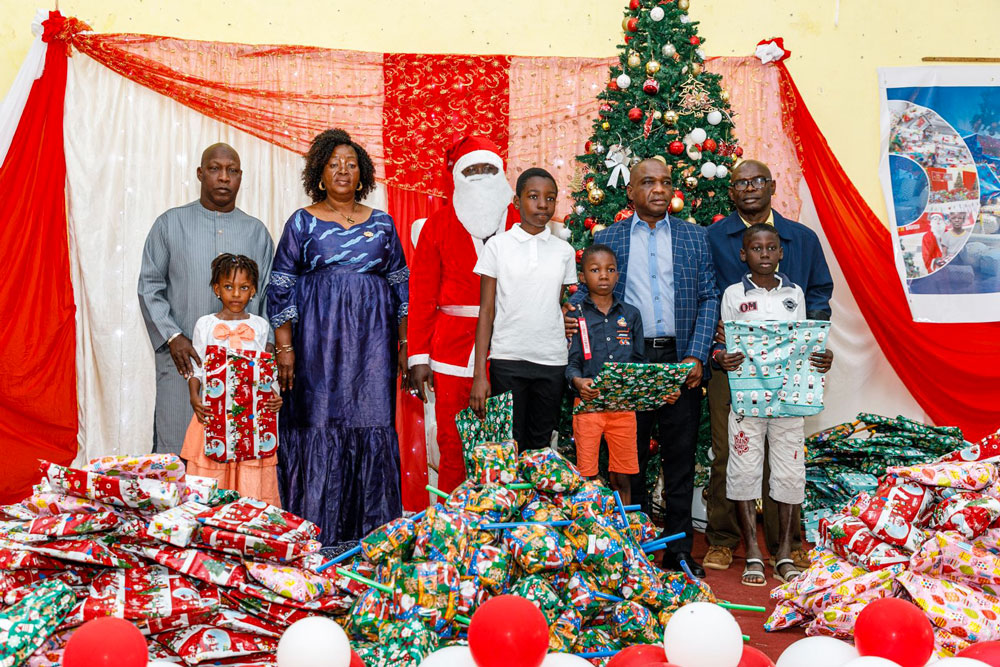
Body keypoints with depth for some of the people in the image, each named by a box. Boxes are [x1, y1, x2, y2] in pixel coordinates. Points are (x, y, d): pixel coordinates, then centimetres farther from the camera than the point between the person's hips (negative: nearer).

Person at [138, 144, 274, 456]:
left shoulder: (256, 232, 11)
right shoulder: (170, 224, 7)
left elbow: (270, 295, 11)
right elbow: (149, 286, 5)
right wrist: (172, 337, -8)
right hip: (183, 359, -1)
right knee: (178, 447, -1)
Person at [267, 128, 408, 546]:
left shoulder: (382, 223, 12)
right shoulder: (303, 222, 6)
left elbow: (400, 285, 14)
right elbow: (280, 288, 3)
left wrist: (404, 343, 7)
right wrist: (284, 347, -6)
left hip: (372, 340, 2)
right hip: (318, 339, -2)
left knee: (373, 427, 1)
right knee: (319, 424, -2)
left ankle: (372, 532, 12)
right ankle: (316, 534, 8)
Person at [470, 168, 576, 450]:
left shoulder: (564, 251, 8)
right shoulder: (498, 245, 1)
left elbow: (563, 308, 12)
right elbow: (486, 311, -1)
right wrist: (479, 374, -7)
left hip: (552, 362, 2)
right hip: (507, 360, -2)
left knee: (540, 443, 9)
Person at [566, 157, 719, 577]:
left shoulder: (695, 237, 10)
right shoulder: (606, 239, 10)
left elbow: (708, 298, 5)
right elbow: (587, 290, 9)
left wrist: (697, 356, -6)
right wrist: (570, 313, -15)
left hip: (681, 360, 1)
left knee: (680, 457, 5)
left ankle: (678, 550, 15)